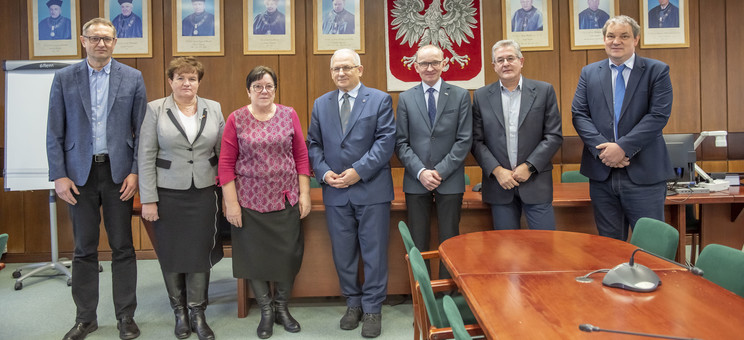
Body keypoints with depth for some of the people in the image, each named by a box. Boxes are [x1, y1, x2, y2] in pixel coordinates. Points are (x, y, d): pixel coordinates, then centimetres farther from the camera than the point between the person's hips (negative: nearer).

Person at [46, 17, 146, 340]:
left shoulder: (132, 78, 3)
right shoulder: (64, 78, 5)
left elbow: (141, 129, 2)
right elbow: (54, 132, 3)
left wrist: (135, 172, -6)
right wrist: (59, 175, -4)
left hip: (118, 171, -1)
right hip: (80, 172, 1)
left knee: (122, 247, 5)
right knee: (84, 248, 8)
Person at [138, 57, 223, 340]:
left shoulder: (213, 109, 6)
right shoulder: (155, 110, 0)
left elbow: (223, 152, 8)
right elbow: (146, 157, -3)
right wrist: (148, 199, -7)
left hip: (204, 193, 1)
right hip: (168, 193, -1)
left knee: (200, 252, 3)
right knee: (171, 253, 7)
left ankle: (197, 312, 18)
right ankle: (179, 312, 25)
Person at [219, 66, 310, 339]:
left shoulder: (289, 115, 2)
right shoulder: (236, 119, -1)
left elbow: (301, 156, 3)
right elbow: (226, 163, -2)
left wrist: (304, 194, -1)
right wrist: (231, 202, -6)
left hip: (285, 199, 1)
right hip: (250, 201, -1)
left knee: (288, 255, 6)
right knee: (255, 255, 8)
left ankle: (282, 307, 29)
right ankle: (266, 311, 27)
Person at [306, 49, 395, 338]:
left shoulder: (380, 100, 0)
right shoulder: (321, 104, 12)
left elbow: (385, 141, -9)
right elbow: (314, 144, 11)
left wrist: (359, 171, -16)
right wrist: (324, 172, -7)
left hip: (372, 189, -3)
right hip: (335, 192, 4)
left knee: (374, 252, 3)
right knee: (343, 253, 11)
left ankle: (372, 309, 18)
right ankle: (353, 303, 28)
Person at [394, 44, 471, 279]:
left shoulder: (460, 96, 4)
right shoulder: (405, 99, 7)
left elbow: (464, 140, -2)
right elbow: (401, 143, 3)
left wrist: (440, 171, -11)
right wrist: (420, 172, -11)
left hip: (450, 180, -1)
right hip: (416, 181, 1)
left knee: (449, 242, 6)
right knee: (418, 243, 5)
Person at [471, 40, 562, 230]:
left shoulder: (544, 91, 3)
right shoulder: (481, 96, 6)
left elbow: (554, 136, 0)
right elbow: (477, 141, 2)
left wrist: (529, 167, -10)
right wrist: (497, 170, -9)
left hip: (536, 183, -1)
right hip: (499, 185, 1)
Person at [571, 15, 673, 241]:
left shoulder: (657, 71, 2)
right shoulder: (589, 73, 10)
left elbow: (659, 115, -8)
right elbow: (579, 114, 2)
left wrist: (622, 147, -17)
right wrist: (602, 148, -13)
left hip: (644, 174, -2)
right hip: (602, 173, 3)